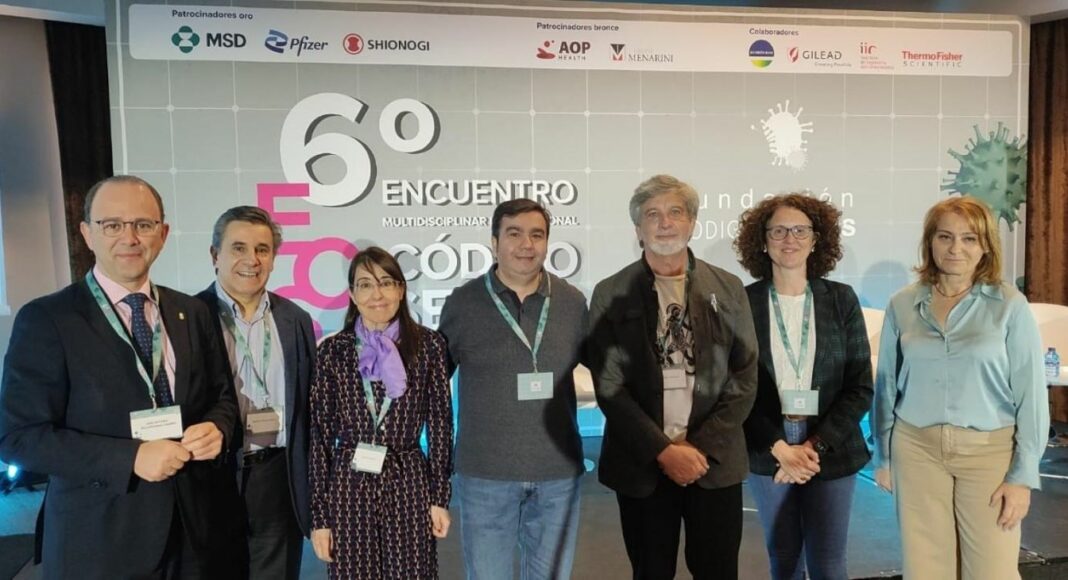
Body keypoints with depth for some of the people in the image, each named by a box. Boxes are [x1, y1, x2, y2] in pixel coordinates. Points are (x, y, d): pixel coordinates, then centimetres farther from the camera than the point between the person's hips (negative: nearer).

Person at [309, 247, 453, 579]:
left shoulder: (428, 345, -1)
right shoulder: (332, 350, -1)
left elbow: (439, 423, 2)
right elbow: (320, 434, 0)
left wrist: (439, 496, 0)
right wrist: (319, 516, -1)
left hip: (408, 485, 0)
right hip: (349, 488, 0)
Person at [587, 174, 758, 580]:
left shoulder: (728, 289, 4)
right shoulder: (611, 294, -1)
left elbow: (744, 378, 1)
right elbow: (609, 387, -5)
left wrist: (702, 447, -9)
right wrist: (663, 450, -13)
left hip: (716, 461, 1)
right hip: (642, 465, -1)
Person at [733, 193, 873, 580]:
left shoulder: (842, 299, 0)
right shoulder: (743, 302, -3)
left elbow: (861, 386, -1)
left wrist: (816, 446, -11)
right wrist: (780, 448, -12)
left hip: (830, 453, 0)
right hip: (768, 453, 0)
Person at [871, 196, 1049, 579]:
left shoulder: (1010, 306, -5)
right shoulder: (902, 304, 1)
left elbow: (1030, 393, -4)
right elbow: (887, 386, 7)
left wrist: (1023, 475, -7)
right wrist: (883, 456, 9)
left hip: (989, 451, -1)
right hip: (916, 448, 2)